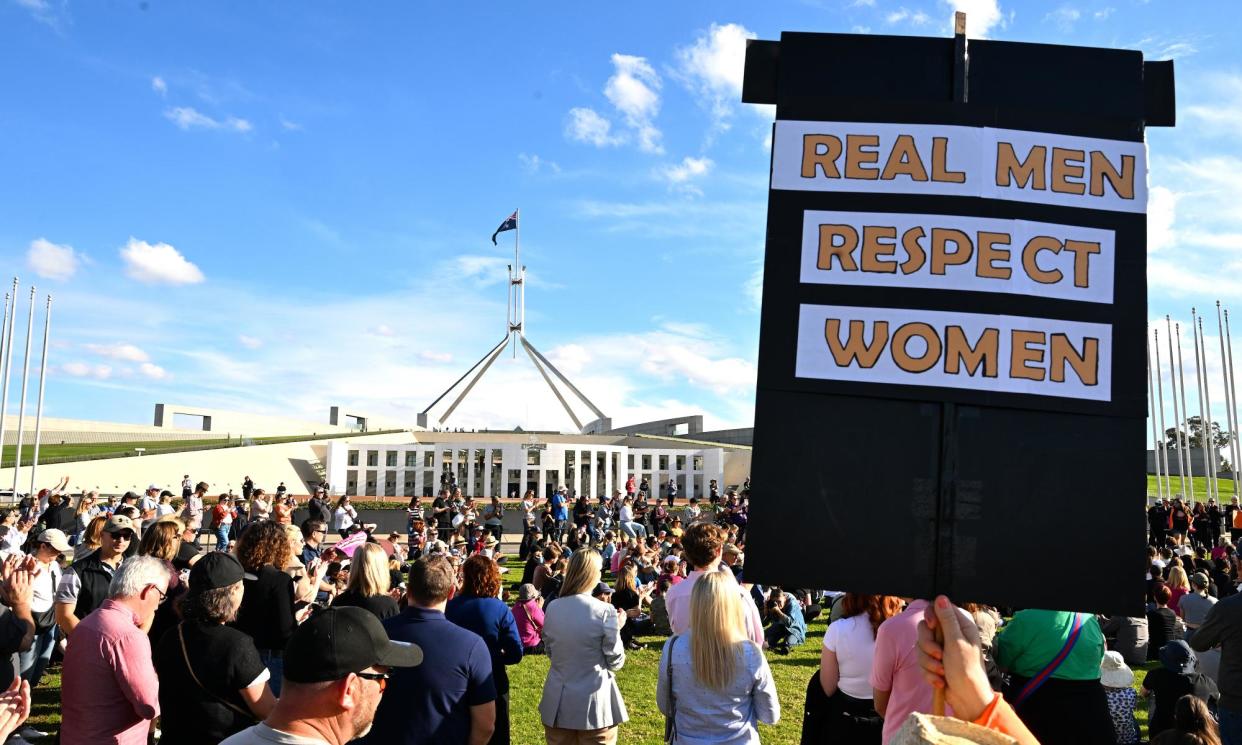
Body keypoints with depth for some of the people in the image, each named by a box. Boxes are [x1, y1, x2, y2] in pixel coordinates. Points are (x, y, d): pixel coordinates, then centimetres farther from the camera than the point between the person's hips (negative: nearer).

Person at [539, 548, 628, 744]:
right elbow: (615, 662, -7)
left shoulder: (552, 608, -2)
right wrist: (617, 629, 6)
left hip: (558, 703, 4)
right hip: (594, 703, -4)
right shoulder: (605, 612, -16)